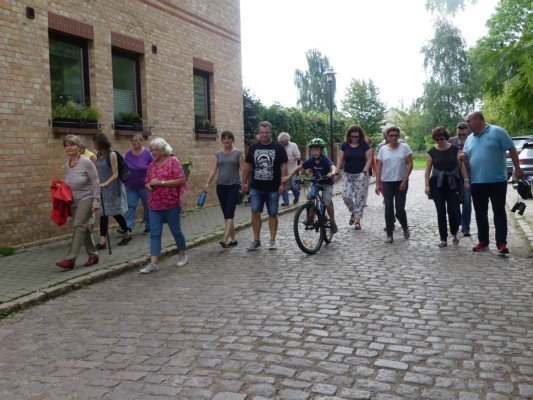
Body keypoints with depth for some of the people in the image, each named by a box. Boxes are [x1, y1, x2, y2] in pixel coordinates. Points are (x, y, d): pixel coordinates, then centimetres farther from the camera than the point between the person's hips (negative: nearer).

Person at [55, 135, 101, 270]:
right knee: (84, 228, 11)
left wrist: (96, 200, -17)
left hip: (86, 198, -7)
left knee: (79, 226, -15)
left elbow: (95, 182, -13)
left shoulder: (86, 162, -13)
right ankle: (93, 255, 23)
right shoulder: (67, 164, 7)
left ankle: (70, 259, -17)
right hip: (73, 200, 7)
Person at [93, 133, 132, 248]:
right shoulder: (98, 155, 6)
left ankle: (127, 234, 23)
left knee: (115, 213, 2)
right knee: (104, 214, 4)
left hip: (113, 188, -6)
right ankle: (102, 241, 5)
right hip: (102, 188, 6)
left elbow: (116, 174, -18)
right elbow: (97, 171, 11)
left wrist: (106, 183, -29)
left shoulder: (112, 154, -15)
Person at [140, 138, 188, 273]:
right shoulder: (152, 165, 11)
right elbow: (147, 182, 20)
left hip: (171, 204, -5)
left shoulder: (173, 161, -6)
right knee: (154, 233, 0)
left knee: (176, 231, 8)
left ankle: (182, 255, 28)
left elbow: (181, 180, -14)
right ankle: (153, 263, -1)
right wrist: (149, 185, -5)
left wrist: (161, 182, -17)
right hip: (154, 206, 5)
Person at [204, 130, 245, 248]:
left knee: (229, 213, -13)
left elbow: (243, 170, -3)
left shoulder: (238, 153, 0)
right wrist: (207, 183, -8)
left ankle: (225, 239, -22)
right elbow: (213, 170, 4)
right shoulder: (218, 154, 8)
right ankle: (233, 238, 18)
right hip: (221, 186, 4)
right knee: (226, 214, 8)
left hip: (234, 186, -4)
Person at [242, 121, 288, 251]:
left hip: (273, 189, -2)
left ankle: (272, 240, 14)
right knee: (255, 213, -3)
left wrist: (282, 184, -10)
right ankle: (256, 241, 5)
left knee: (272, 214, 5)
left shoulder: (278, 148, 0)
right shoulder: (253, 147, 8)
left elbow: (283, 166, -3)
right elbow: (247, 166, 12)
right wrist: (244, 182, 6)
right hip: (256, 188, 2)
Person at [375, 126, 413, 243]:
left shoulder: (405, 147, -1)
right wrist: (377, 184, 2)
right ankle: (389, 235, 6)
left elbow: (410, 165, -4)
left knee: (400, 208, -3)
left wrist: (404, 181, -11)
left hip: (401, 182, -2)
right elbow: (379, 168, 7)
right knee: (389, 208, 0)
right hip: (387, 182, 2)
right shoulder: (383, 149, 5)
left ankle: (405, 227, 27)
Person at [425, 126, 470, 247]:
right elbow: (428, 169, 3)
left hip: (452, 184, 0)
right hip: (437, 185, 0)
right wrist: (427, 185, -4)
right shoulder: (432, 151, 2)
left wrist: (466, 180, 1)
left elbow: (461, 165, 6)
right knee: (441, 212, 0)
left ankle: (454, 233, 22)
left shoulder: (454, 149, 3)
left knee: (454, 211, -5)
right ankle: (443, 239, 10)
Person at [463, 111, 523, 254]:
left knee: (499, 212, -1)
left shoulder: (497, 131, -5)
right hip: (477, 182, 6)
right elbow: (465, 156, 18)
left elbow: (512, 149, -5)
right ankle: (483, 241, 20)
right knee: (480, 213, 10)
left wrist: (517, 168, -8)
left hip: (497, 181, -6)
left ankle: (501, 243, 2)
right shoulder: (469, 138, 12)